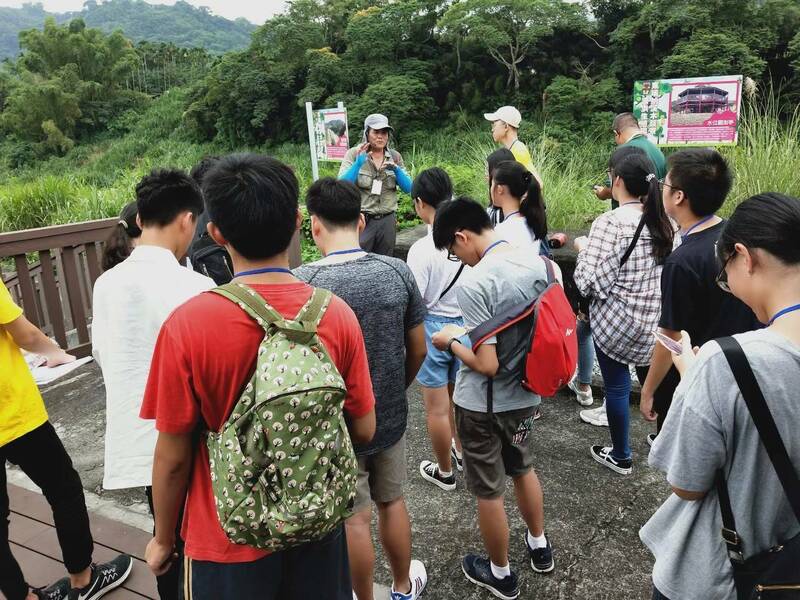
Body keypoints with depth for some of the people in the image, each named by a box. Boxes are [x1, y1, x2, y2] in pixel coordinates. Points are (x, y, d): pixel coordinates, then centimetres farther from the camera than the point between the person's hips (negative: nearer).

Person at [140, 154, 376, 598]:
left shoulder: (186, 325, -24)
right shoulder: (336, 315, -17)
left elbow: (173, 456, -14)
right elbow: (364, 430, -7)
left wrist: (163, 539, 3)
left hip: (228, 539, -2)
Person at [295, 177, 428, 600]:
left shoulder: (302, 281, -22)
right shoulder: (398, 271, -11)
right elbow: (418, 350, -2)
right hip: (390, 416, 4)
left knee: (354, 520, 16)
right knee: (391, 502, 24)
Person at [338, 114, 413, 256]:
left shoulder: (395, 156, 7)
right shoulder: (354, 154, -3)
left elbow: (408, 189, 3)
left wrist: (396, 169, -13)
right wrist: (358, 163, -24)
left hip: (387, 221, 4)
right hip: (361, 220, -3)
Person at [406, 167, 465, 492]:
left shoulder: (422, 248, -22)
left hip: (434, 328, -5)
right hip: (467, 323, 6)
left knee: (437, 409, 12)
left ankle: (445, 471, 30)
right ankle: (461, 452, 45)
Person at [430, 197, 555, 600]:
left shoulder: (474, 284, -27)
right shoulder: (537, 262, -4)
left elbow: (487, 365, -27)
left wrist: (451, 343, -10)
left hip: (483, 405, -7)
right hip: (525, 393, 8)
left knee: (489, 492, 14)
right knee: (523, 469, 30)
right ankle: (539, 547, 51)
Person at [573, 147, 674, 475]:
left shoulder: (610, 223, -20)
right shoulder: (663, 219, 1)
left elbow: (592, 283, -22)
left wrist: (583, 249, -6)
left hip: (616, 322, -6)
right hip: (656, 321, 6)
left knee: (617, 386, 10)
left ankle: (621, 456, 26)